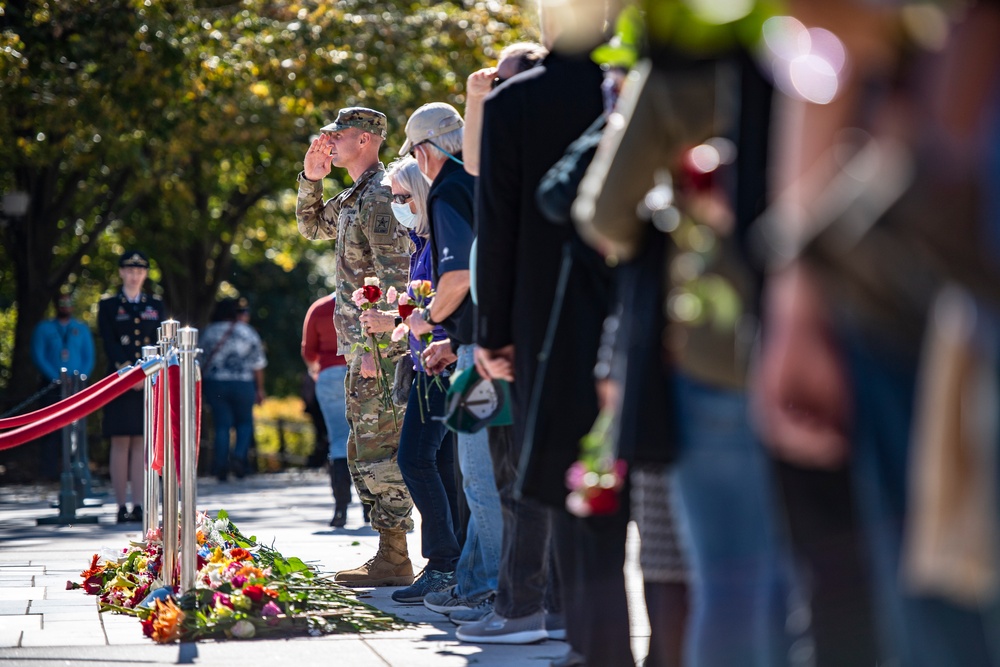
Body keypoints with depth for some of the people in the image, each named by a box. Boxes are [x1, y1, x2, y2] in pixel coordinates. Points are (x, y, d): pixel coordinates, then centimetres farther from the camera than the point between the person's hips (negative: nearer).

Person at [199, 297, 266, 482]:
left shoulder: (209, 332, 4)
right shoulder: (248, 332, 3)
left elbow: (201, 361, 4)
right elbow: (258, 364, 2)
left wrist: (202, 389, 11)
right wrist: (260, 389, 8)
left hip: (215, 384, 1)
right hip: (243, 383, -1)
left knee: (222, 425, 4)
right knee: (244, 422, 12)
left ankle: (221, 466, -1)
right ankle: (239, 456, -11)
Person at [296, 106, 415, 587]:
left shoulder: (380, 196, -14)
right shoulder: (355, 196, 17)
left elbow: (393, 277, -20)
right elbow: (313, 227, 35)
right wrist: (310, 180, 17)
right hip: (361, 347, 10)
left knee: (379, 451, -9)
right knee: (363, 452, 12)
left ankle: (394, 560, -7)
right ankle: (388, 553, 16)